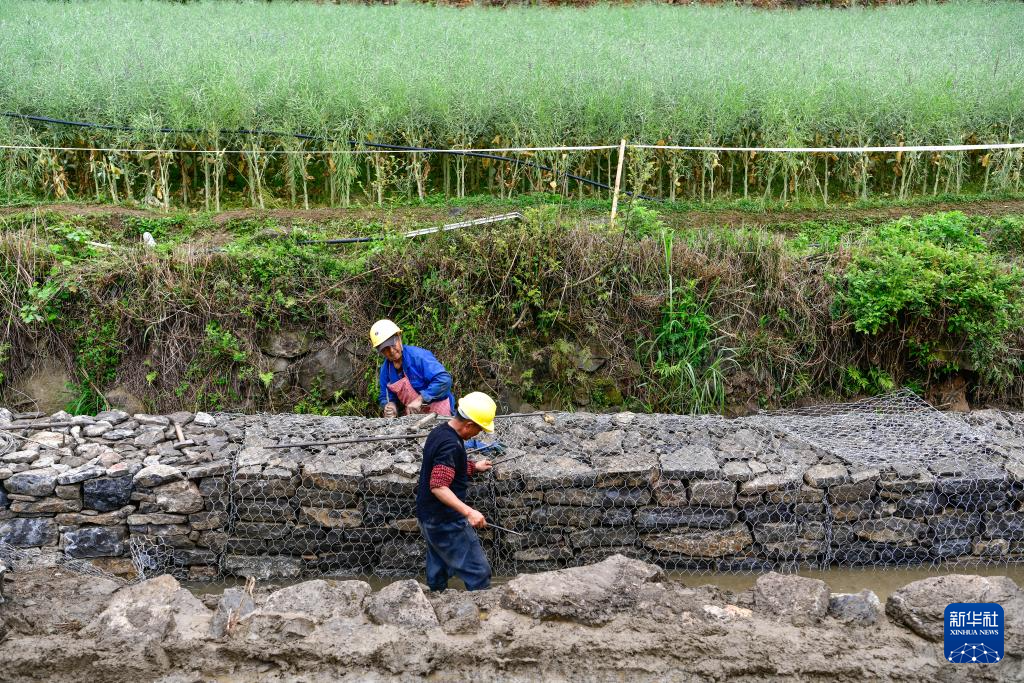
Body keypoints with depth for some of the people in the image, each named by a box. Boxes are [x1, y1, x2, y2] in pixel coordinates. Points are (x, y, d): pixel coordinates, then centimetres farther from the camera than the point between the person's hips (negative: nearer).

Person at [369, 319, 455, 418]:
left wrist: (420, 399, -28)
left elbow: (444, 379, -26)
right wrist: (389, 405, -11)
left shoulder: (418, 356, -18)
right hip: (413, 415, 7)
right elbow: (385, 398, 13)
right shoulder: (385, 369, 4)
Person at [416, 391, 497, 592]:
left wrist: (474, 467, 25)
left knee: (438, 575, 20)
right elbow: (438, 486, -31)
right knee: (478, 572, -5)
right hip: (447, 522, -10)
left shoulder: (439, 431, 6)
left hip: (429, 518, 10)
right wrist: (468, 511, -38)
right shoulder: (451, 445, -24)